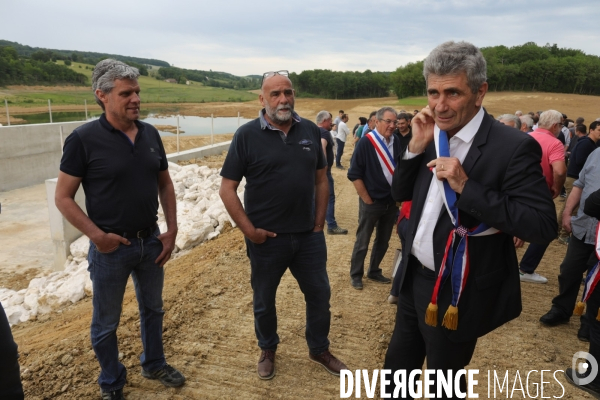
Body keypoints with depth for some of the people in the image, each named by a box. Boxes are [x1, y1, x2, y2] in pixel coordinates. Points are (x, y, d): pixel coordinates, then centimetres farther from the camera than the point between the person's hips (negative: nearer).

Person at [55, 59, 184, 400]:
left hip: (151, 242, 4)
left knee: (153, 309, 21)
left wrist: (172, 230, 2)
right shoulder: (84, 139, -14)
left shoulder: (150, 134, 0)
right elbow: (64, 197, -9)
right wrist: (97, 236, -17)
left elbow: (165, 184, 8)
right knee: (106, 323, 14)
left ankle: (154, 364, 44)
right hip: (111, 248, -4)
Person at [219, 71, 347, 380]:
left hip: (308, 236, 3)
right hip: (266, 238, -3)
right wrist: (249, 230, -12)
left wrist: (319, 223, 4)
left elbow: (321, 180, 9)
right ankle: (268, 350, 41)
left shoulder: (310, 131, 2)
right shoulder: (247, 135, -9)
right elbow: (227, 188, -8)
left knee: (320, 294, 16)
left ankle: (319, 349, 39)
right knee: (263, 300, 15)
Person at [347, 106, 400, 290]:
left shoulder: (397, 142, 2)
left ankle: (374, 272, 33)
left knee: (383, 241, 16)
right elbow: (354, 174, -13)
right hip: (371, 202, -5)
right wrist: (367, 199, -12)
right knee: (362, 242, 7)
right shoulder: (366, 143, -13)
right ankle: (356, 275, 23)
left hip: (392, 202, 5)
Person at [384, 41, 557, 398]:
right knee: (397, 368, 26)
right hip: (414, 278, 7)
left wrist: (466, 187, -31)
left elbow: (544, 225, -23)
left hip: (458, 292, -6)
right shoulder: (432, 135, -1)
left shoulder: (513, 147, -20)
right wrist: (415, 147, -12)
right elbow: (401, 193, 5)